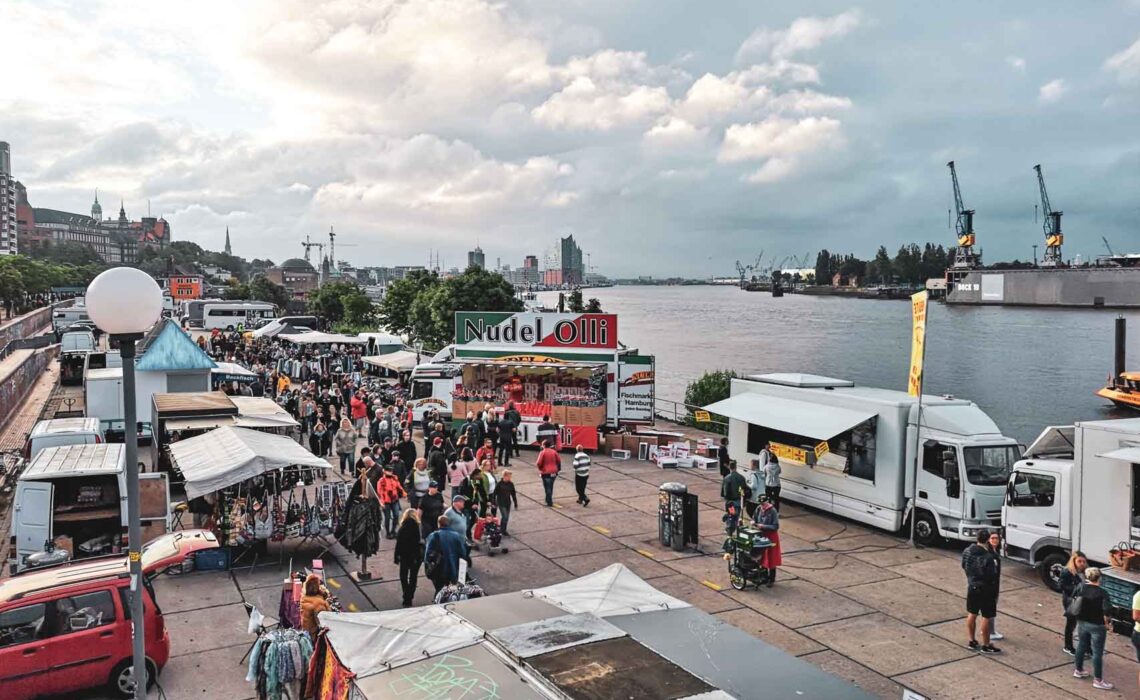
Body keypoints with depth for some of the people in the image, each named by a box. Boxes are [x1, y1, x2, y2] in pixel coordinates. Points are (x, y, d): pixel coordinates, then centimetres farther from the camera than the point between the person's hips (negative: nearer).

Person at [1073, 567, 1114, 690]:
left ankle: (1078, 671, 37)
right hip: (1097, 626, -5)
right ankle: (1098, 680, 13)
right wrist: (1106, 623, -10)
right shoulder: (1101, 593, -20)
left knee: (1081, 646, 21)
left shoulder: (1080, 588, -4)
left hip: (1082, 623, 5)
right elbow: (1107, 610, -26)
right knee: (1097, 652, 5)